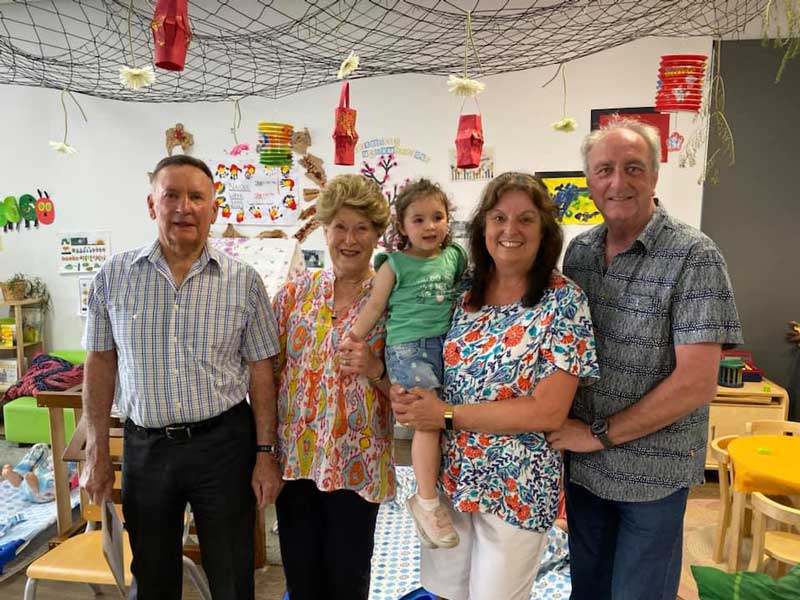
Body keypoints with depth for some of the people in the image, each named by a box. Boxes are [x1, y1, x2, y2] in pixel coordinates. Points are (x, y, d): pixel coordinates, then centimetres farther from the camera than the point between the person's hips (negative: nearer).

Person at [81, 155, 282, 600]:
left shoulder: (243, 281, -6)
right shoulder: (115, 275, -2)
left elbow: (261, 371, -3)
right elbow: (101, 364, 5)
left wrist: (267, 453, -4)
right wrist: (97, 453, 4)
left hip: (224, 442, -1)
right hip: (145, 445, 2)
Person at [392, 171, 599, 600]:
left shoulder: (563, 301, -14)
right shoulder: (463, 292, 0)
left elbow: (549, 411, -19)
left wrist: (447, 415, -19)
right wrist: (405, 395, -11)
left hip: (516, 488, -4)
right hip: (448, 473, 5)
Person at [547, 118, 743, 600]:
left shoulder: (693, 257, -16)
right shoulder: (579, 250, 0)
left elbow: (696, 383, -21)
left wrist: (601, 434, -16)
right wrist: (570, 432, -4)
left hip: (653, 472, -4)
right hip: (582, 460, 5)